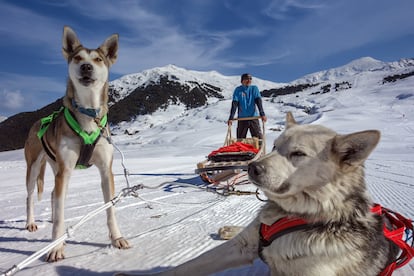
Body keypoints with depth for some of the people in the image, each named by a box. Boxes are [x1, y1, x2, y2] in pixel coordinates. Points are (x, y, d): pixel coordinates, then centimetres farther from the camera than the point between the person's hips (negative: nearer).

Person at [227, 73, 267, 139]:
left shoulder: (254, 88, 4)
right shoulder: (238, 90, 0)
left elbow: (258, 101, -5)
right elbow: (234, 104, -6)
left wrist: (262, 114, -19)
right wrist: (231, 118, -14)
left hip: (254, 117, 1)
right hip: (242, 118, 0)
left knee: (258, 138, -4)